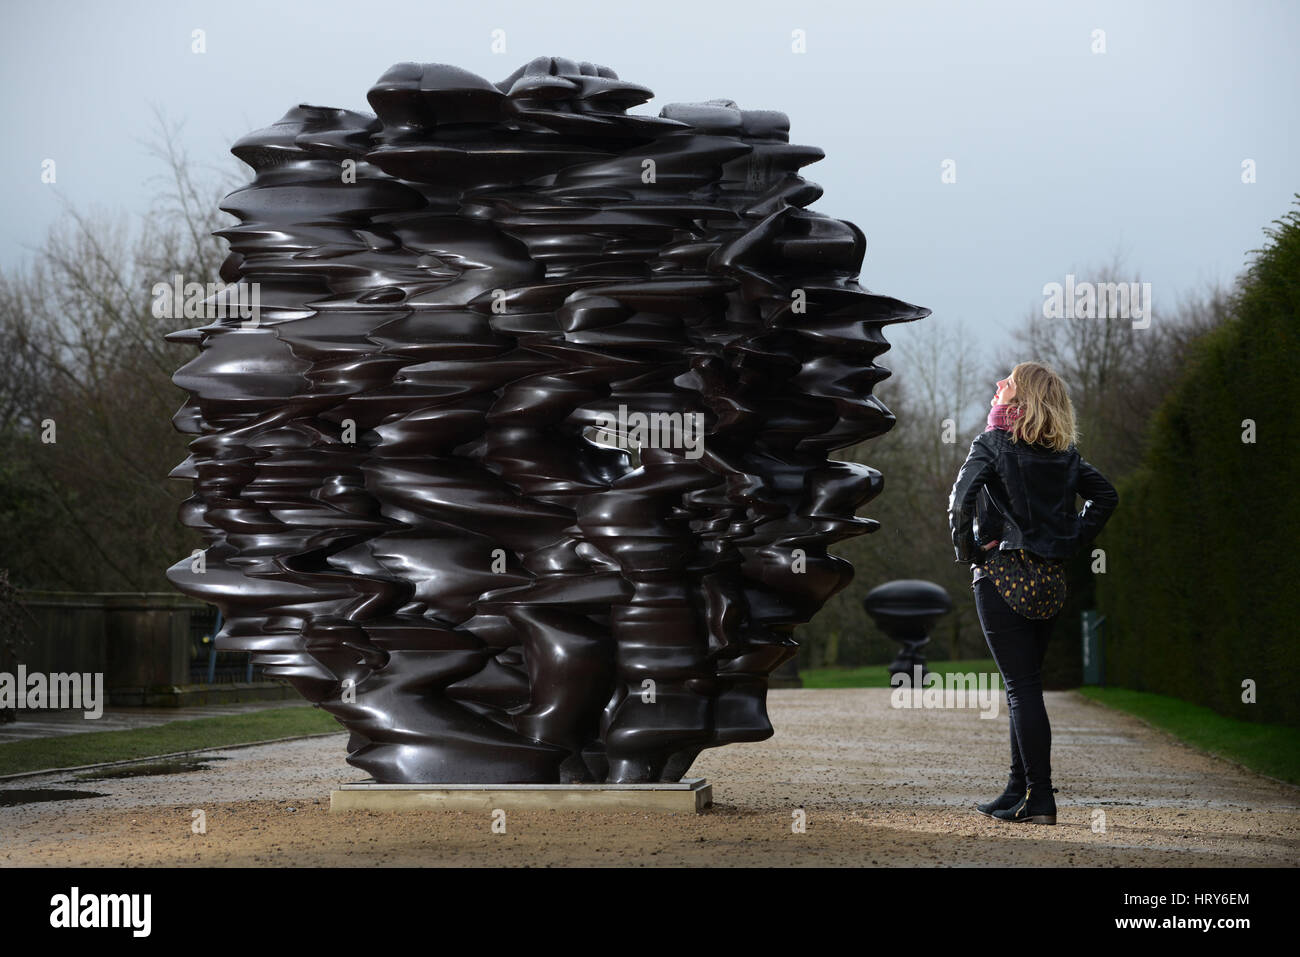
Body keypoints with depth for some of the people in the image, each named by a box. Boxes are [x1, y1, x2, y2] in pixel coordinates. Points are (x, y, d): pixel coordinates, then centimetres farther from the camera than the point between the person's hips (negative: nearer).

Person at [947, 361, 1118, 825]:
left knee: (1021, 688, -5)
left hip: (1003, 575, -6)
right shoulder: (1065, 453, 10)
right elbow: (1106, 495, 14)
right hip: (1050, 578, 6)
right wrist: (1072, 541, 11)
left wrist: (967, 551, -7)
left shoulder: (993, 444, -8)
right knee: (1026, 686, 14)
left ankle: (1040, 799, -6)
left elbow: (960, 498, -20)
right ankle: (1018, 791, 20)